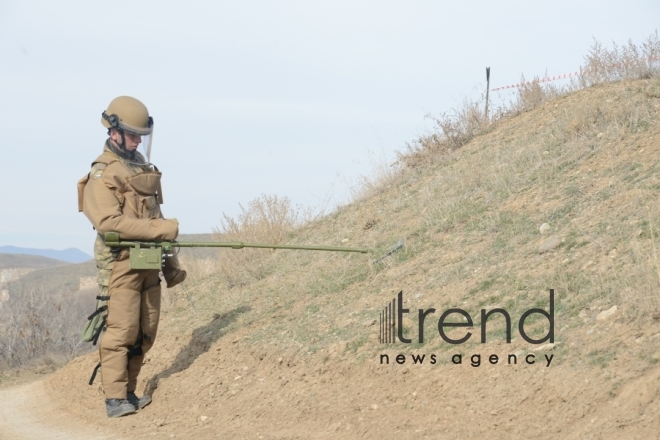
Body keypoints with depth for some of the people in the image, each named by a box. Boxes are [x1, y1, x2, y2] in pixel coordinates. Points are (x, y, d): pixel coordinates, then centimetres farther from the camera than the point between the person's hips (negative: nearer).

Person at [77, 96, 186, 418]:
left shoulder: (142, 166, 16)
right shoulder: (102, 173, -9)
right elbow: (109, 220, -22)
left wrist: (170, 264, 17)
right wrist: (159, 229, -22)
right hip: (121, 262, -8)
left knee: (145, 333, 8)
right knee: (121, 331, -9)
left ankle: (129, 392, 16)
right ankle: (115, 399, -6)